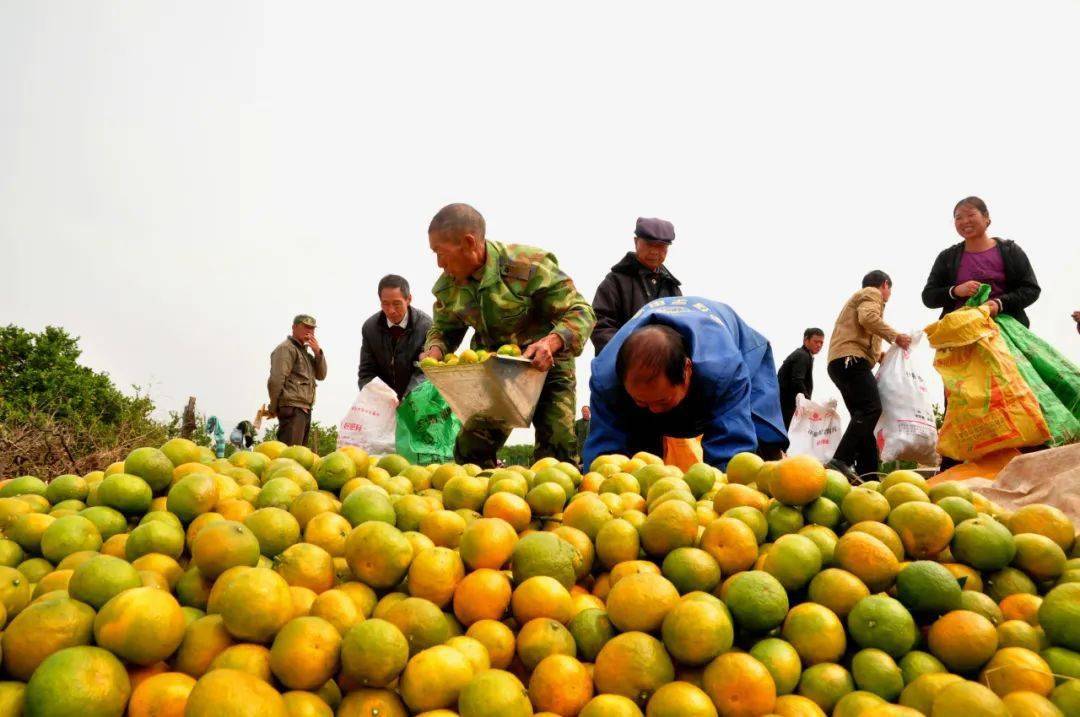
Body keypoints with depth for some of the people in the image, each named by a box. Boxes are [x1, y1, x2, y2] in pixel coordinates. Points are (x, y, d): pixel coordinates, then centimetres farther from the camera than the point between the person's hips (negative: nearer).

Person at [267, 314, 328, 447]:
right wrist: (273, 409, -10)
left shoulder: (305, 351, 24)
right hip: (292, 409, -9)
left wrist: (318, 352, 3)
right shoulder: (286, 348, -3)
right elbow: (276, 380, -12)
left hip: (305, 410, 9)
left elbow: (321, 375, 17)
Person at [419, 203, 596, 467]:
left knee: (557, 445, -12)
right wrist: (435, 350, -16)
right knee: (470, 448, 3)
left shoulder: (528, 265, -25)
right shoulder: (448, 285, -8)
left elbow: (580, 312, -21)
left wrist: (551, 342, -41)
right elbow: (444, 329, 9)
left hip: (546, 366, -4)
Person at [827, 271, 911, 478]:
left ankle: (867, 474, -3)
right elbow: (868, 318, -15)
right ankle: (841, 461, -37)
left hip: (842, 362, 11)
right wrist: (895, 336, -13)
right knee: (871, 408, -24)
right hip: (851, 358, -11)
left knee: (863, 415, 5)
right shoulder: (872, 293, 8)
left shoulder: (861, 296, 37)